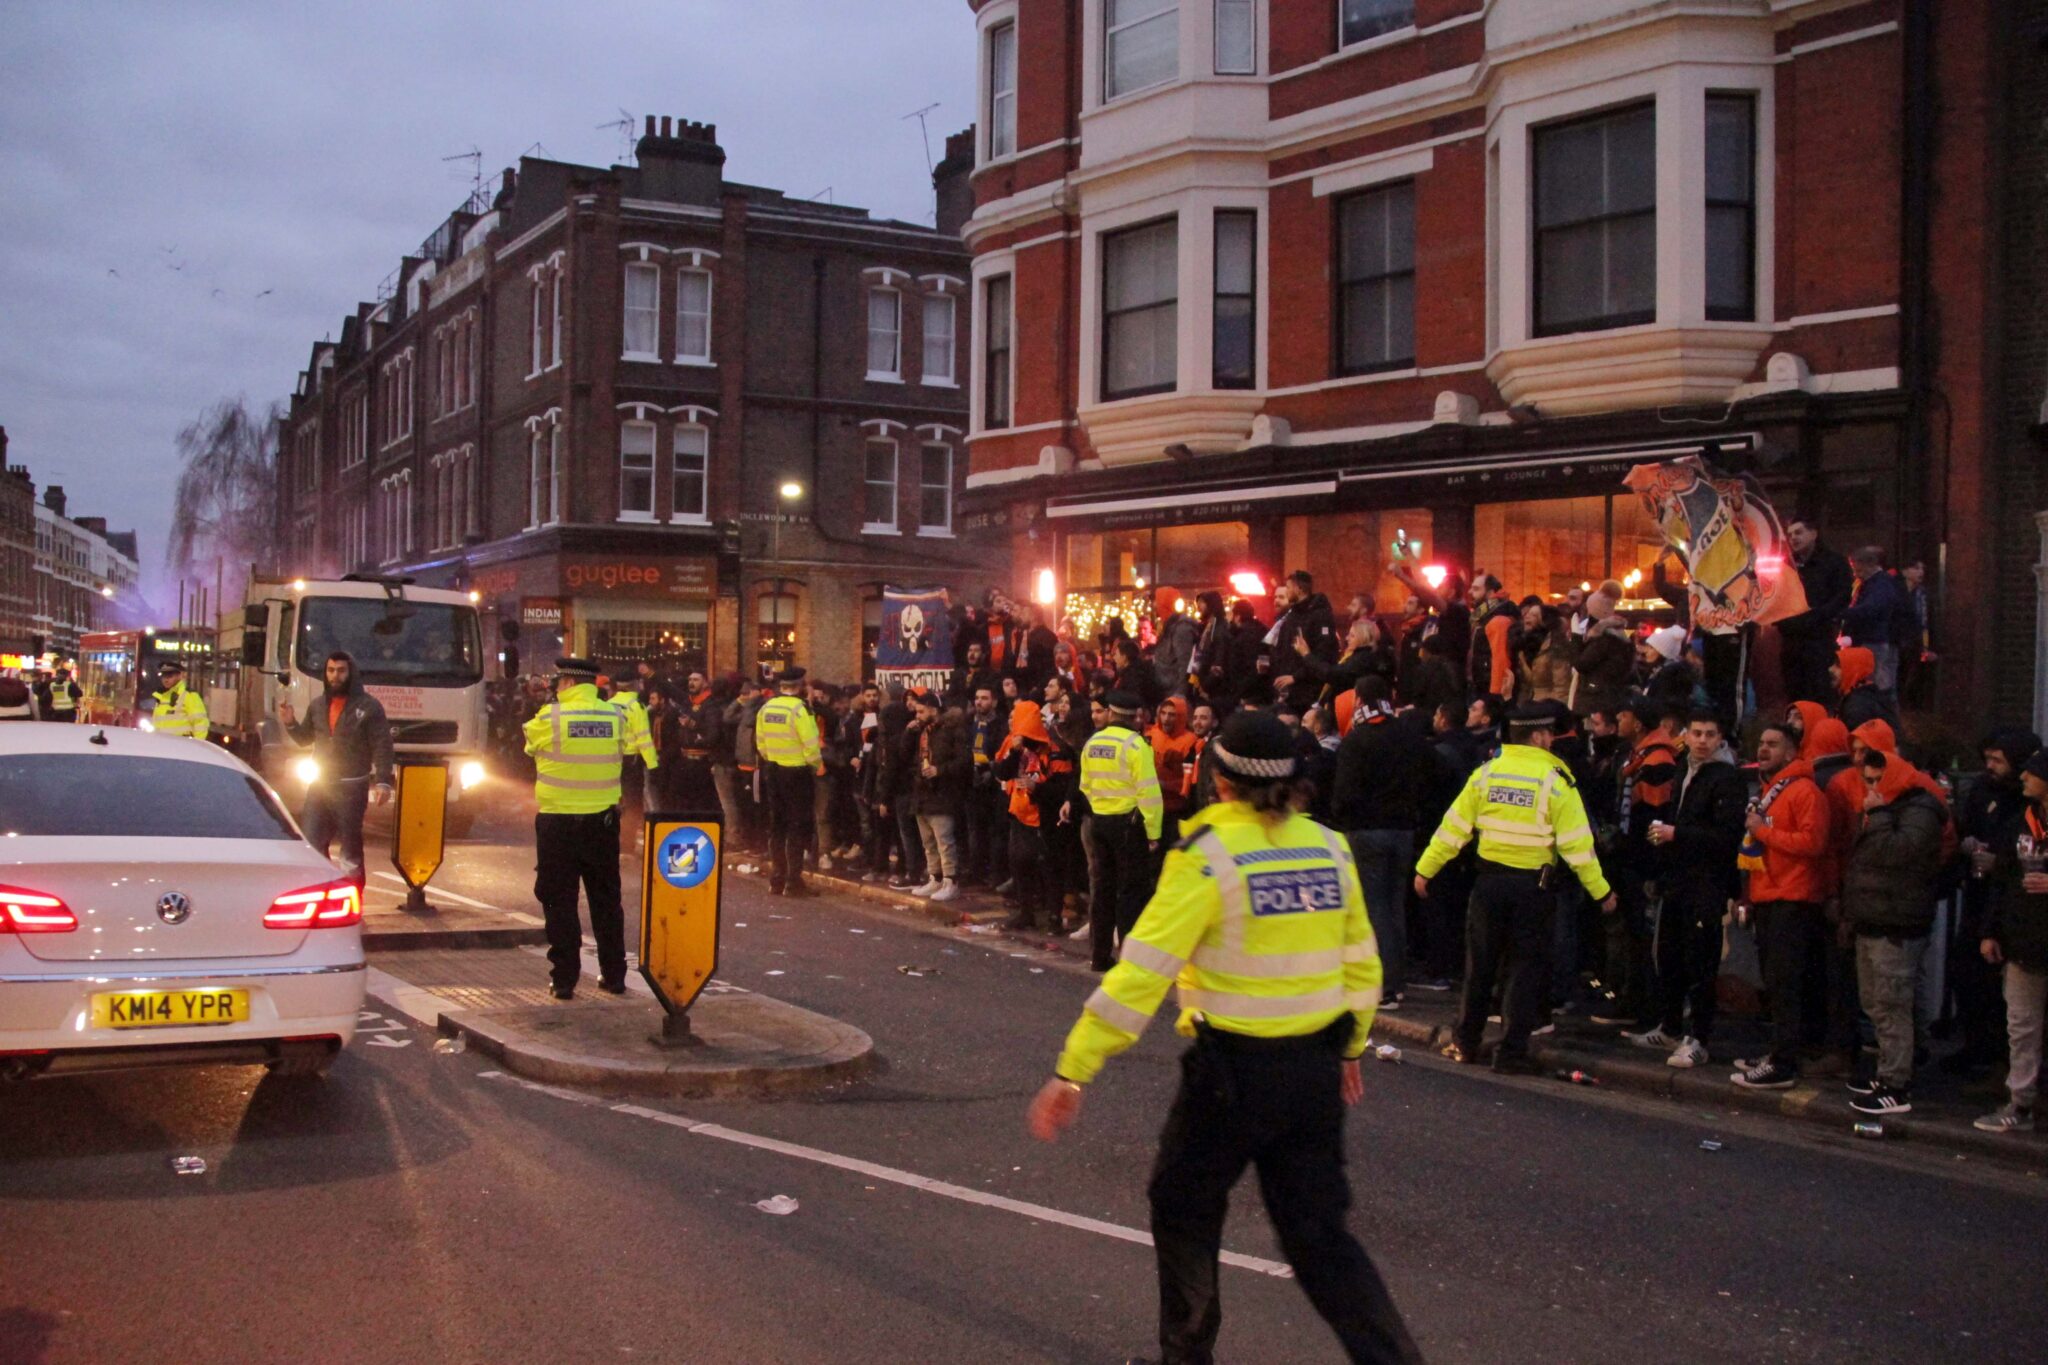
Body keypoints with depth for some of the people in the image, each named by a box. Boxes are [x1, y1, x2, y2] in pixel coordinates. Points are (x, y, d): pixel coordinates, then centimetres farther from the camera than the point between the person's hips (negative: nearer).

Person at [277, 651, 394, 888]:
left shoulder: (368, 706, -5)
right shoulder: (319, 705, 13)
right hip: (319, 786, 5)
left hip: (351, 787, -5)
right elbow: (304, 738, 23)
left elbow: (382, 746, -9)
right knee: (311, 842, 6)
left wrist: (383, 782, -19)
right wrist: (290, 723, 1)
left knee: (351, 846, 1)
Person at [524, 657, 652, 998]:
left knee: (559, 901, 6)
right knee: (606, 899, 14)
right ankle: (614, 976, 18)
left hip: (558, 820, -3)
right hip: (603, 820, 3)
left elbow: (531, 745, 5)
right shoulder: (616, 716, -3)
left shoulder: (549, 717, -11)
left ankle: (564, 980, 6)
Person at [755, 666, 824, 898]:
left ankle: (776, 879, 17)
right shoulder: (799, 709, -17)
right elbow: (810, 744, -17)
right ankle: (793, 881, -3)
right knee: (798, 827, 0)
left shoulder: (765, 708, 2)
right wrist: (818, 765, 0)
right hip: (797, 772, -6)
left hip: (773, 771, 6)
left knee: (777, 825, 13)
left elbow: (760, 742, 8)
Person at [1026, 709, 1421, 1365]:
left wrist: (1072, 1071, -17)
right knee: (1318, 1232, 15)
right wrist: (1349, 1049, 26)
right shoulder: (1329, 847, 2)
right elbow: (1362, 965, 11)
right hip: (1317, 1066, 5)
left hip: (1233, 1068, -5)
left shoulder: (1206, 855, -15)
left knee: (1183, 1209, 18)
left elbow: (1142, 972, -19)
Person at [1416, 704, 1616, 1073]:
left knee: (1480, 963, 13)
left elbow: (1454, 827, 2)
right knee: (1527, 967, 6)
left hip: (1490, 880, 3)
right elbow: (1577, 842, -9)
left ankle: (1466, 1043, 21)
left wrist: (1425, 869, 9)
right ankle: (1512, 1051, 5)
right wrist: (1600, 890, -2)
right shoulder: (1556, 780, -9)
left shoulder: (1486, 773, 0)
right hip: (1534, 885, -3)